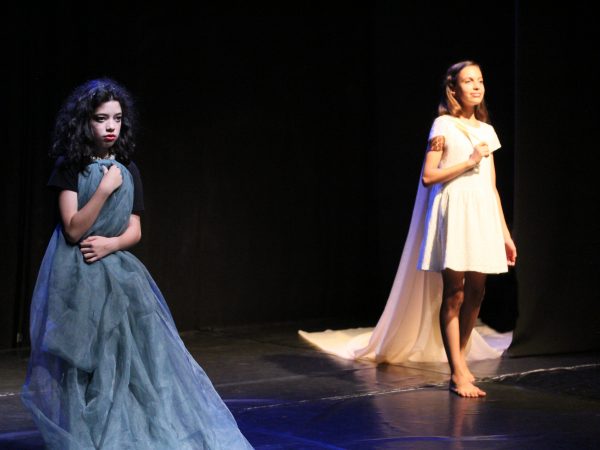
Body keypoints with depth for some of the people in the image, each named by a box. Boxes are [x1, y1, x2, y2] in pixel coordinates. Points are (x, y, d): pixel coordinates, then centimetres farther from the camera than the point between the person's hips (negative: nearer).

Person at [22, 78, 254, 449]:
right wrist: (105, 189, -18)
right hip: (79, 277, -4)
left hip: (119, 272, 4)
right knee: (86, 367, 0)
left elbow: (135, 231, 6)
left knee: (134, 356, 3)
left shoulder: (128, 170, 7)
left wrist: (110, 244, -14)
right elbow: (73, 230, -13)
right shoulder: (70, 168, -6)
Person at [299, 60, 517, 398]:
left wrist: (506, 234, 15)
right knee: (453, 293, -6)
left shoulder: (486, 129, 16)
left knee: (476, 293, 5)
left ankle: (460, 361, 17)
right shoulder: (444, 125, 0)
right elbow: (428, 177, -7)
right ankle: (459, 374, -7)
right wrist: (469, 162, -12)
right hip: (453, 212, -6)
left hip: (483, 214, 6)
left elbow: (492, 187, 17)